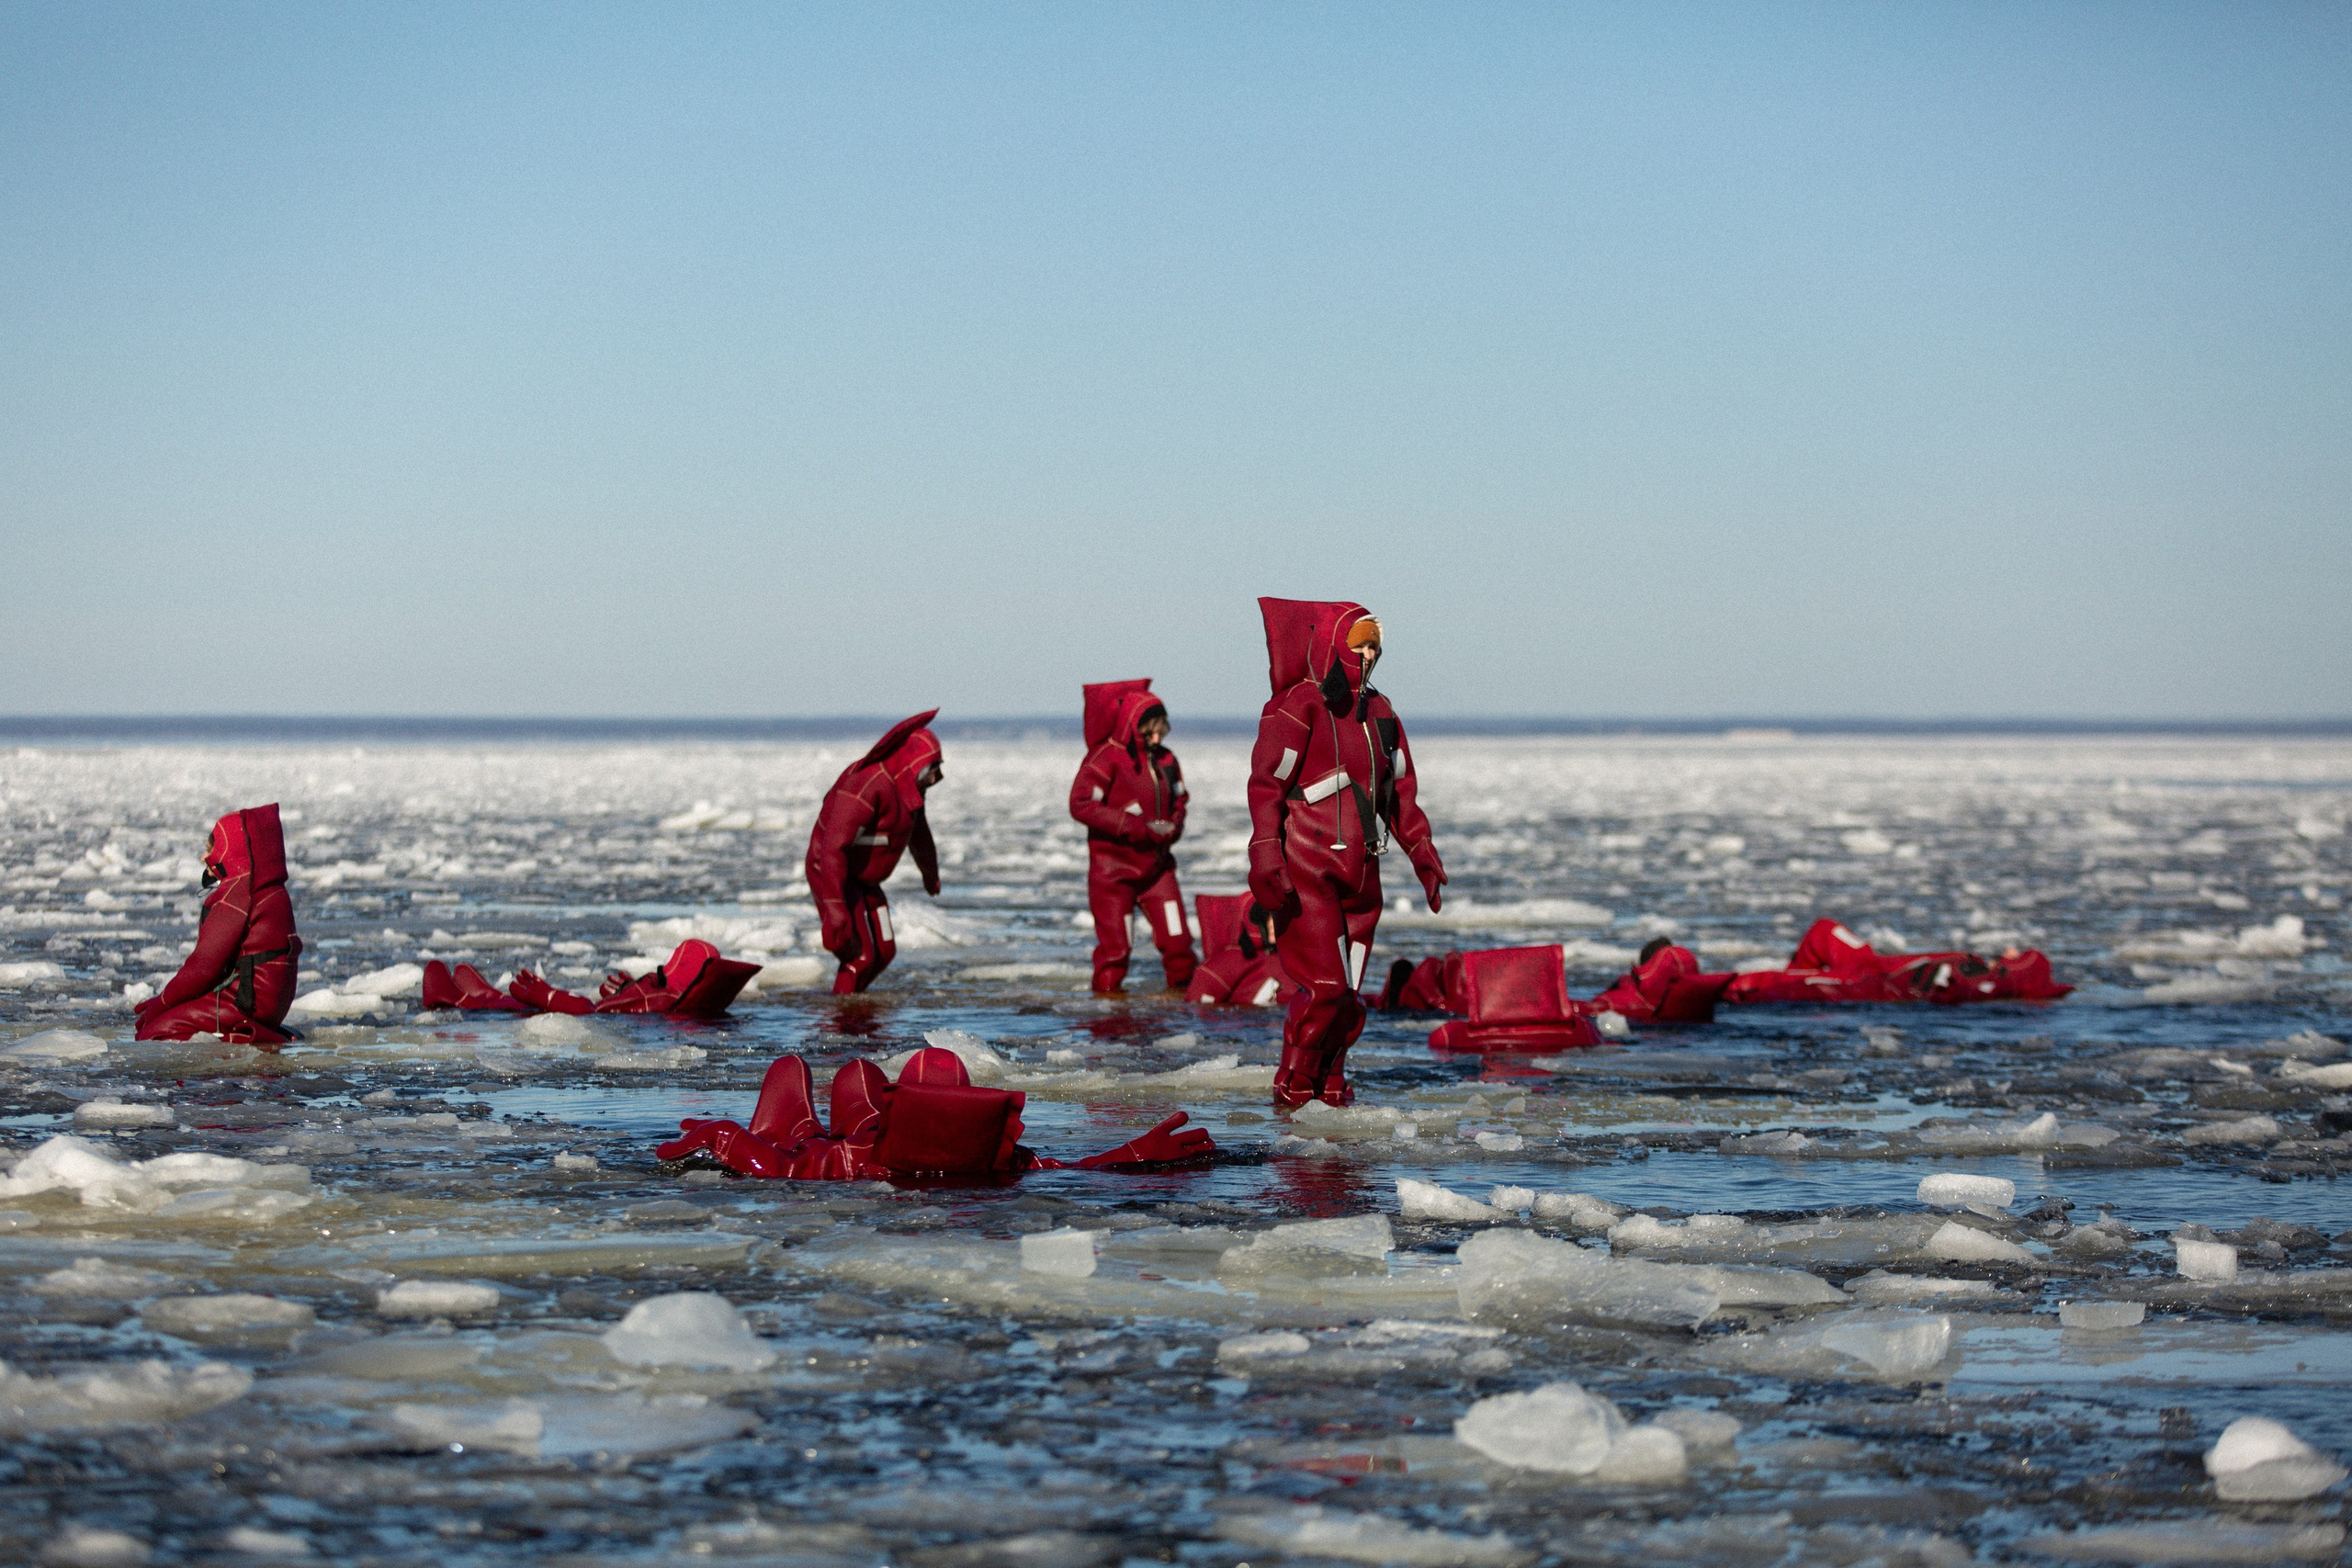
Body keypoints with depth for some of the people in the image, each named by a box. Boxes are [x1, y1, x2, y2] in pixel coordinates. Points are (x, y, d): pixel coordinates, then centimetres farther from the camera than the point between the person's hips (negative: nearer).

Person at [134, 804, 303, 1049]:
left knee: (152, 1031, -15)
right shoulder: (270, 891, 18)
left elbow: (205, 965, -16)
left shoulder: (237, 893, -14)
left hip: (249, 1003, -11)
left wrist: (161, 1003, -3)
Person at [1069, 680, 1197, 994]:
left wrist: (1172, 827, -4)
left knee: (1176, 938, 0)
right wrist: (1137, 827, -20)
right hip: (1113, 866, -5)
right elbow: (1081, 804, -18)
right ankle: (1107, 992, 10)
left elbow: (1178, 801, 21)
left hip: (1156, 863, 5)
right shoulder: (1106, 758, -10)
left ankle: (1184, 988, 11)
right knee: (1114, 942, -2)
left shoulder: (1166, 759, 8)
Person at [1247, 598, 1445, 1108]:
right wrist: (1264, 858, -21)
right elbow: (1266, 785, -12)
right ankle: (1293, 1088, 0)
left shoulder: (1378, 712, 16)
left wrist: (1424, 857, 19)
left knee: (1349, 994, 5)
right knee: (1324, 986, -14)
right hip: (1305, 874, -7)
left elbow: (1401, 790, 23)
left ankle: (1330, 1083, 16)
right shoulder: (1297, 708, -7)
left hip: (1359, 874, 7)